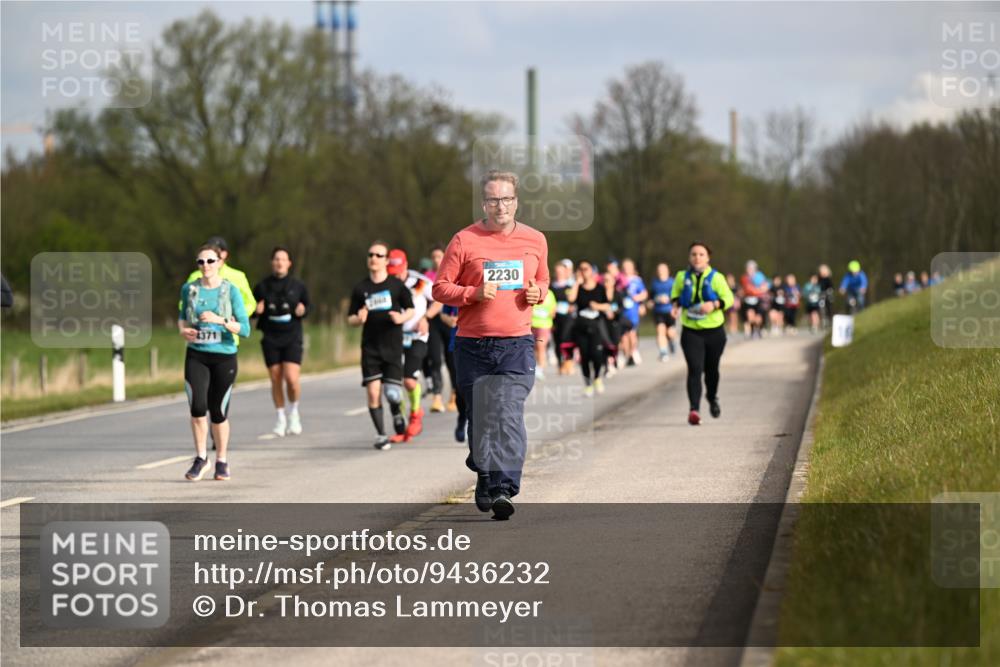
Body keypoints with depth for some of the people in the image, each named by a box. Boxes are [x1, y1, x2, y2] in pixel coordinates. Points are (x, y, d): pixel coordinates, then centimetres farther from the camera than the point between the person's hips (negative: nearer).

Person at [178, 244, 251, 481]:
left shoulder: (231, 291, -5)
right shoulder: (189, 289, 3)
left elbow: (245, 329, -7)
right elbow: (182, 316, 21)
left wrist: (220, 320, -22)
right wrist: (182, 329, -1)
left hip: (224, 357, -1)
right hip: (196, 356, 1)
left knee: (219, 412, 5)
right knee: (197, 407, -15)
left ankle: (222, 461, 24)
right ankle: (201, 458, 3)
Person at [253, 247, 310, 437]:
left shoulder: (297, 286, 2)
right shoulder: (262, 286, 2)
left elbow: (307, 305, 13)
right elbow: (252, 308, 10)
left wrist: (303, 310, -9)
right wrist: (257, 310, -12)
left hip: (292, 337, -1)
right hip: (270, 338, 1)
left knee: (292, 378, -14)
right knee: (276, 380, 4)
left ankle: (293, 411, 12)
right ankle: (281, 418, 20)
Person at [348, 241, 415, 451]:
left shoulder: (396, 285, 0)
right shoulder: (361, 288, 4)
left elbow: (410, 309, 10)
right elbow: (350, 319, 9)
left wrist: (401, 318, -11)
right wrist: (359, 319, -14)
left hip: (393, 346, -1)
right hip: (370, 347, 1)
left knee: (392, 393, -7)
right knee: (373, 392, -7)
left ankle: (397, 414, 28)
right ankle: (380, 434, 7)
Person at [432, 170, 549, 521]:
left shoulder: (535, 240, 8)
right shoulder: (464, 241, -1)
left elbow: (543, 281, 23)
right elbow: (440, 288, 2)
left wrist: (538, 292, 0)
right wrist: (475, 293, -15)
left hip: (517, 343, 0)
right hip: (473, 344, 0)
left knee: (509, 415, -15)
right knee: (478, 417, 6)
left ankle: (502, 489, -20)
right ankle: (485, 480, 27)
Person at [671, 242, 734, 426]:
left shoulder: (716, 278, -5)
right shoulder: (682, 277, 1)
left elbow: (728, 298, -4)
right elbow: (676, 294, 18)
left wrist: (714, 305, -22)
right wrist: (676, 305, -3)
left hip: (714, 331, 0)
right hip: (691, 332, 0)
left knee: (711, 369, 16)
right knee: (694, 369, -15)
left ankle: (712, 399, 45)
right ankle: (694, 409, -23)